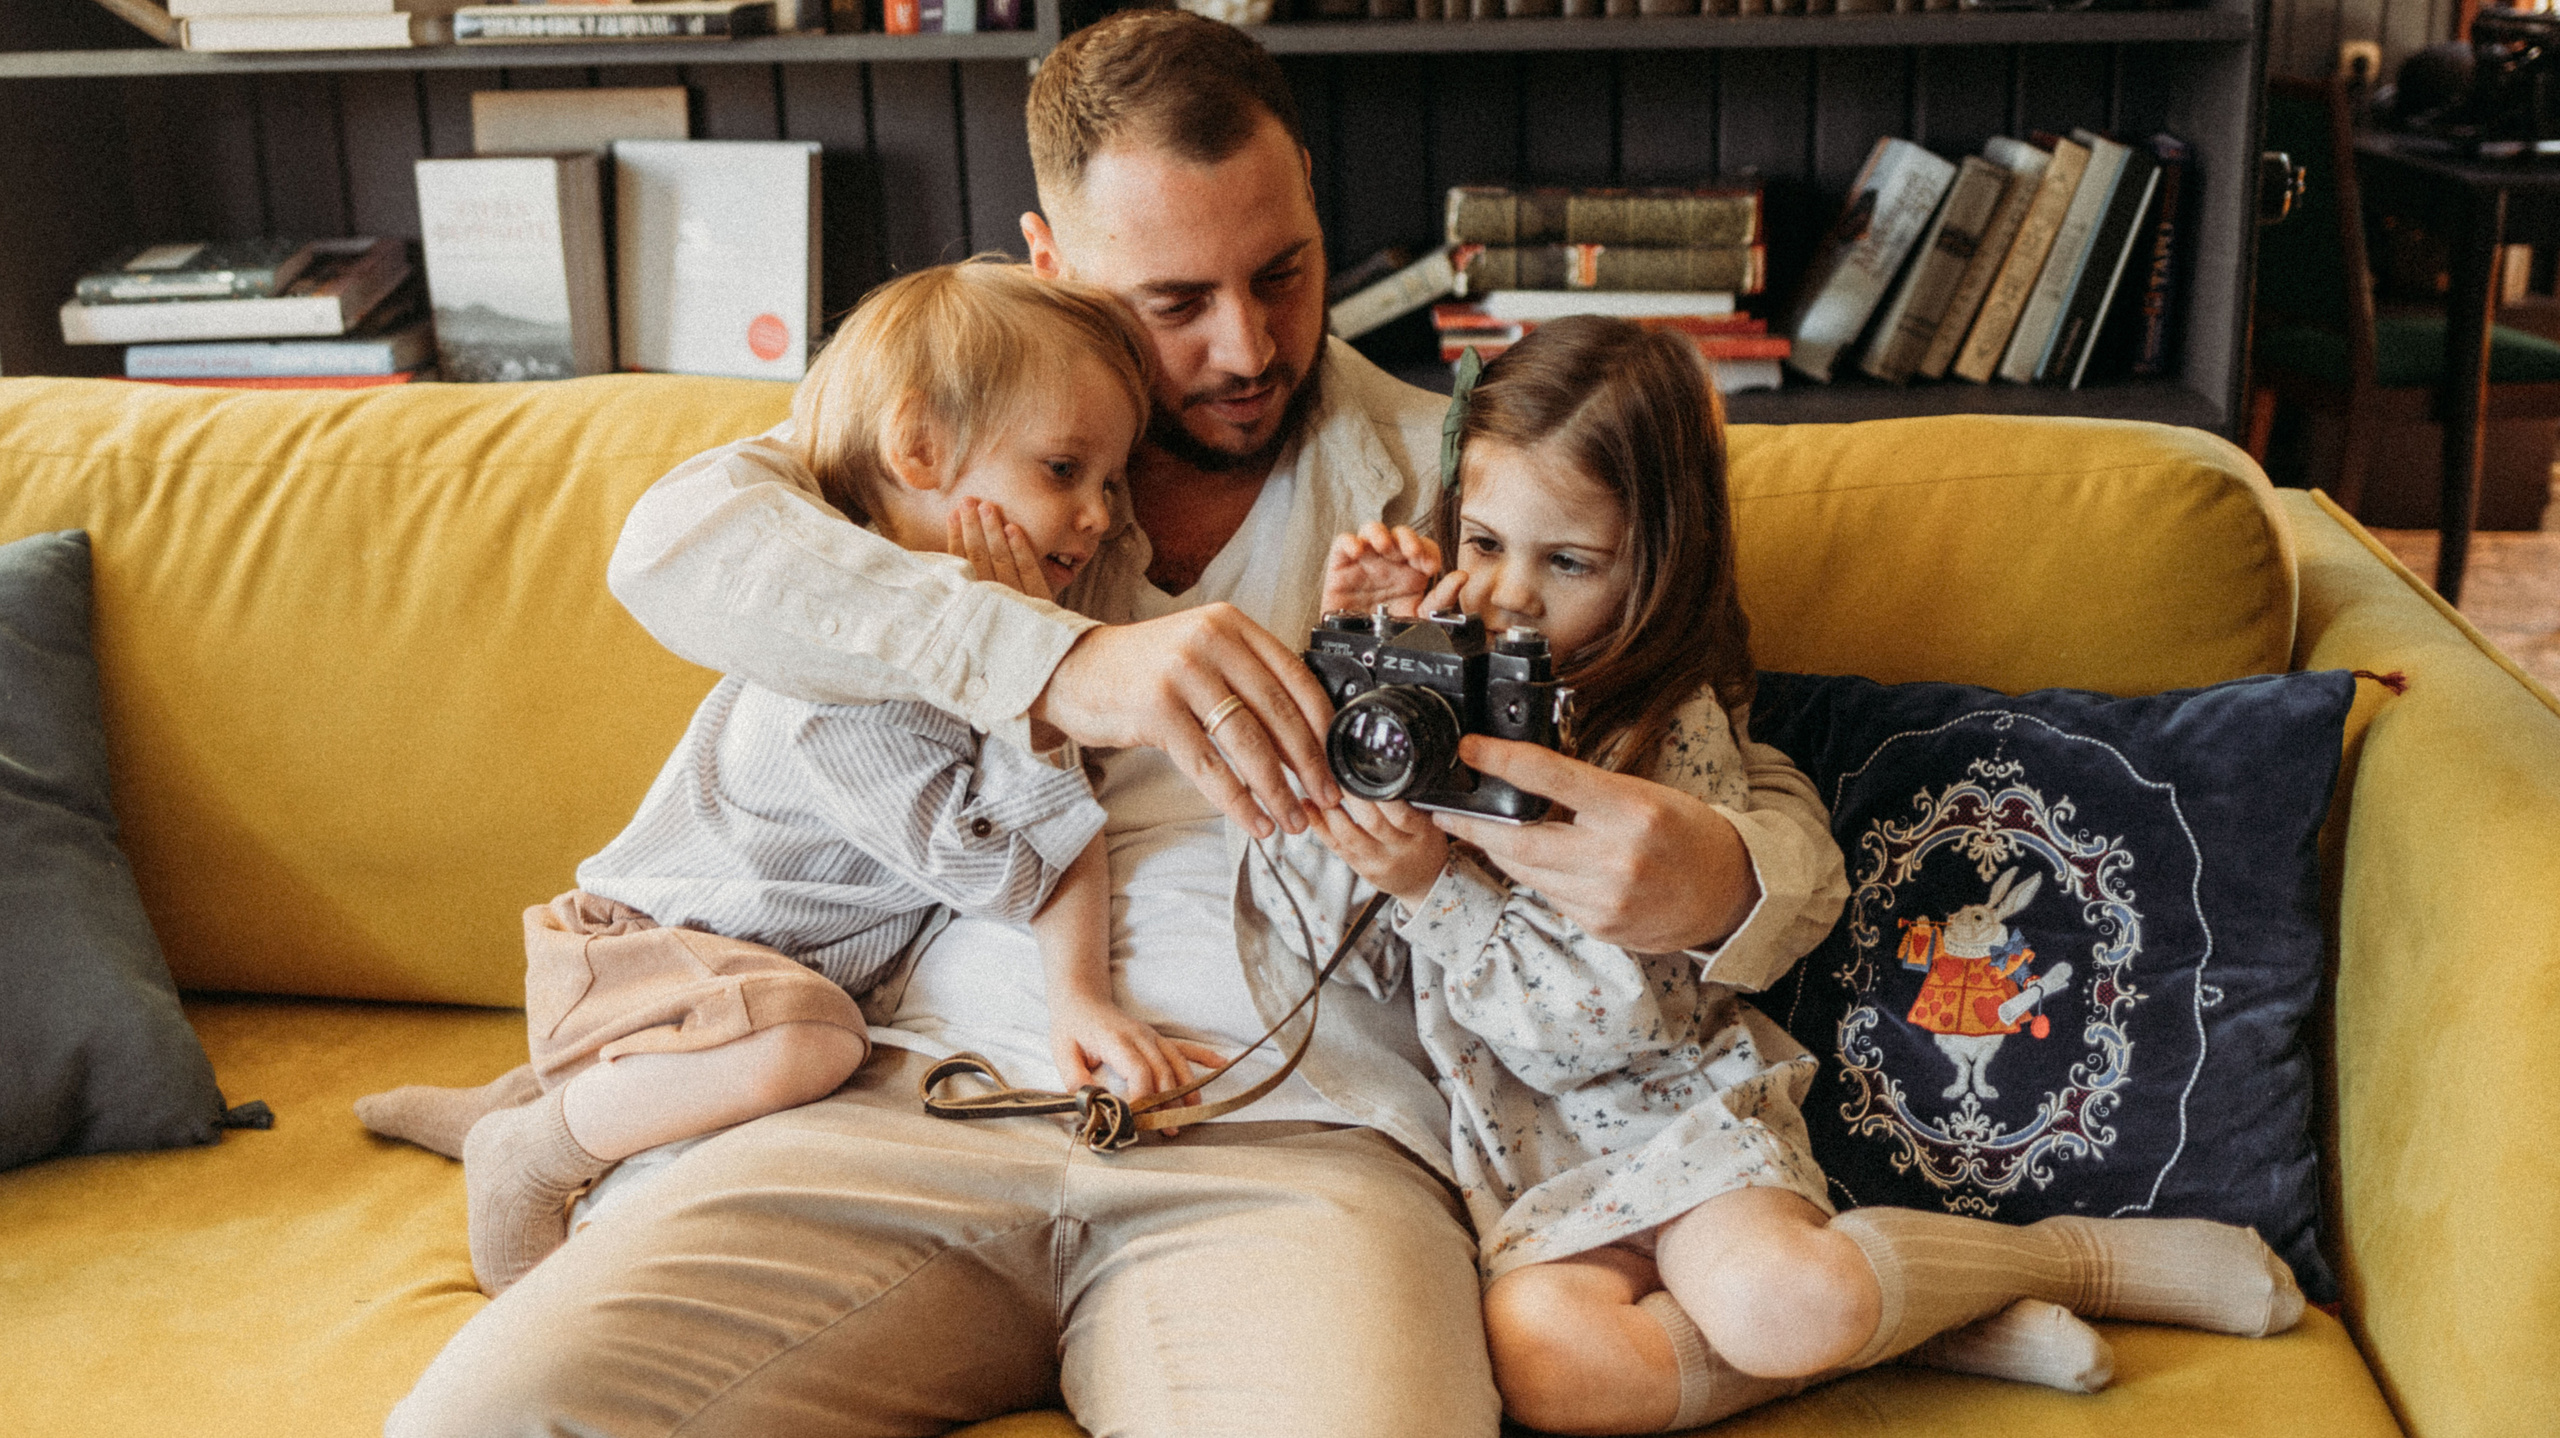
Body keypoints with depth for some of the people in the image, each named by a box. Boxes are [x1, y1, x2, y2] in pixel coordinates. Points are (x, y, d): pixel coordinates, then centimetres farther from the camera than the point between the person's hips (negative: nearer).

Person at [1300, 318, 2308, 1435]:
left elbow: (1605, 1020, -17)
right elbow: (1307, 860, 3)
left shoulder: (1671, 730, -14)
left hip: (1675, 1104, -4)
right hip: (1525, 1153, 4)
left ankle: (2072, 1259, -3)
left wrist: (1433, 888, -23)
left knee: (1784, 1309, -32)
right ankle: (1895, 1315, -11)